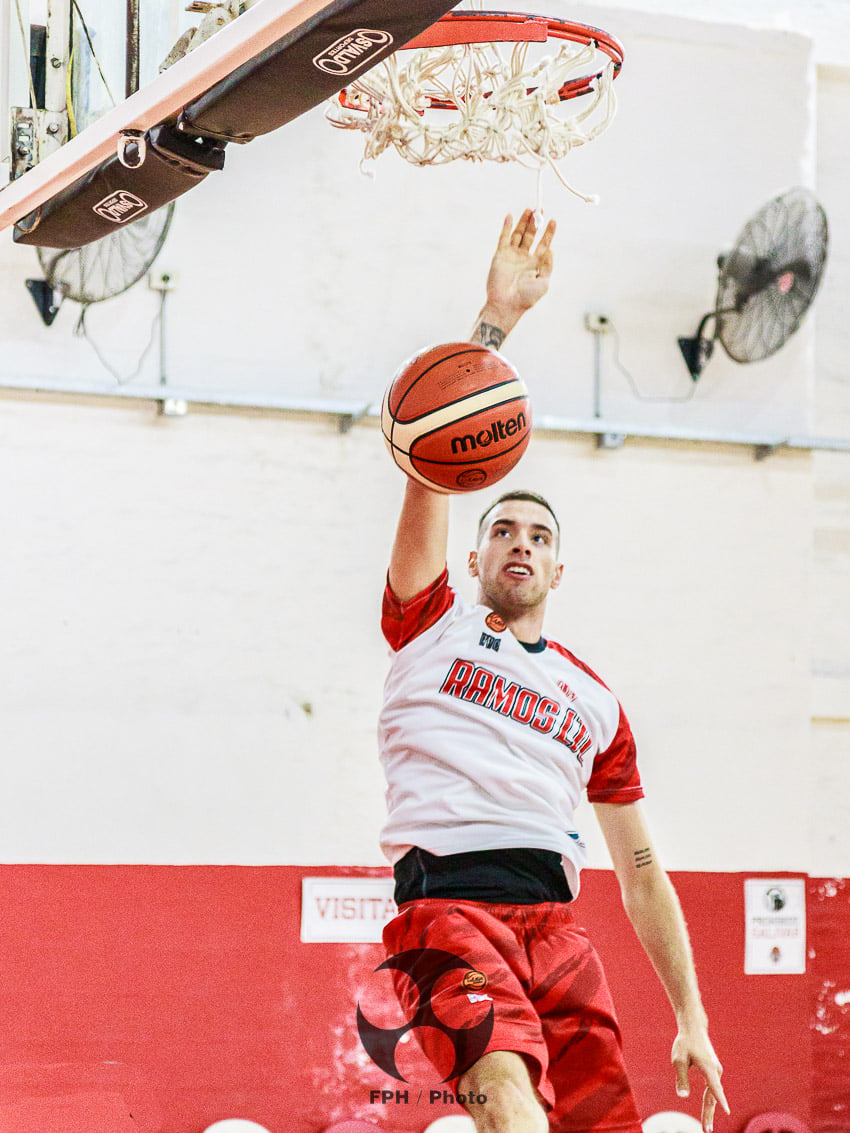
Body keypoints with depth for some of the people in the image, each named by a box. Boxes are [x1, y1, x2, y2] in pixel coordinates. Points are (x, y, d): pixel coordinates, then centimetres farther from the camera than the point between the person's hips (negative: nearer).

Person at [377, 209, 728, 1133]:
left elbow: (642, 872, 24)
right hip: (447, 900, -4)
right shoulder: (432, 624, 18)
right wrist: (494, 322, -2)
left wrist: (691, 1020, 15)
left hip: (556, 919, 4)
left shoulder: (595, 700, 25)